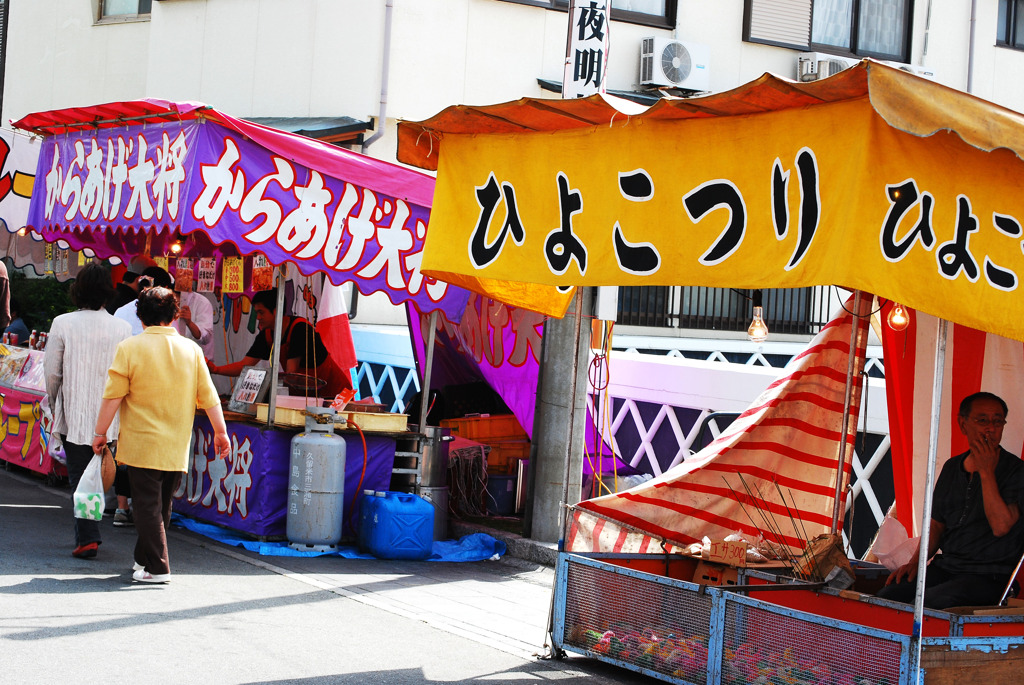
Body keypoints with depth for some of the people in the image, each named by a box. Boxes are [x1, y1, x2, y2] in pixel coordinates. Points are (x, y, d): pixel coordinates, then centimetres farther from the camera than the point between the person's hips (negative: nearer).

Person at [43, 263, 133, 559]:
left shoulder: (62, 324, -8)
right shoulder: (122, 328, -5)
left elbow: (51, 371, -3)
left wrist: (55, 404, 13)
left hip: (73, 414, -2)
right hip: (108, 414, 2)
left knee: (79, 475, 3)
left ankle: (87, 538, -5)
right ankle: (87, 532, 22)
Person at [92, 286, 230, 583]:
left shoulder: (130, 348, -7)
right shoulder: (192, 350, 3)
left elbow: (113, 396, -7)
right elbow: (208, 395, 4)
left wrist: (100, 432, 2)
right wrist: (220, 431, 11)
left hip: (142, 445, -4)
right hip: (177, 448, 4)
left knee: (147, 505, -1)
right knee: (162, 505, 15)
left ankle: (157, 567, -4)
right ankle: (144, 558, 25)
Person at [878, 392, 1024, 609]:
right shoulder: (952, 467, 15)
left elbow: (1001, 527, -19)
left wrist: (986, 472, -17)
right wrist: (915, 562, 6)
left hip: (989, 576, -6)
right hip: (946, 566, 6)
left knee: (930, 601, -31)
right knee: (887, 596, -17)